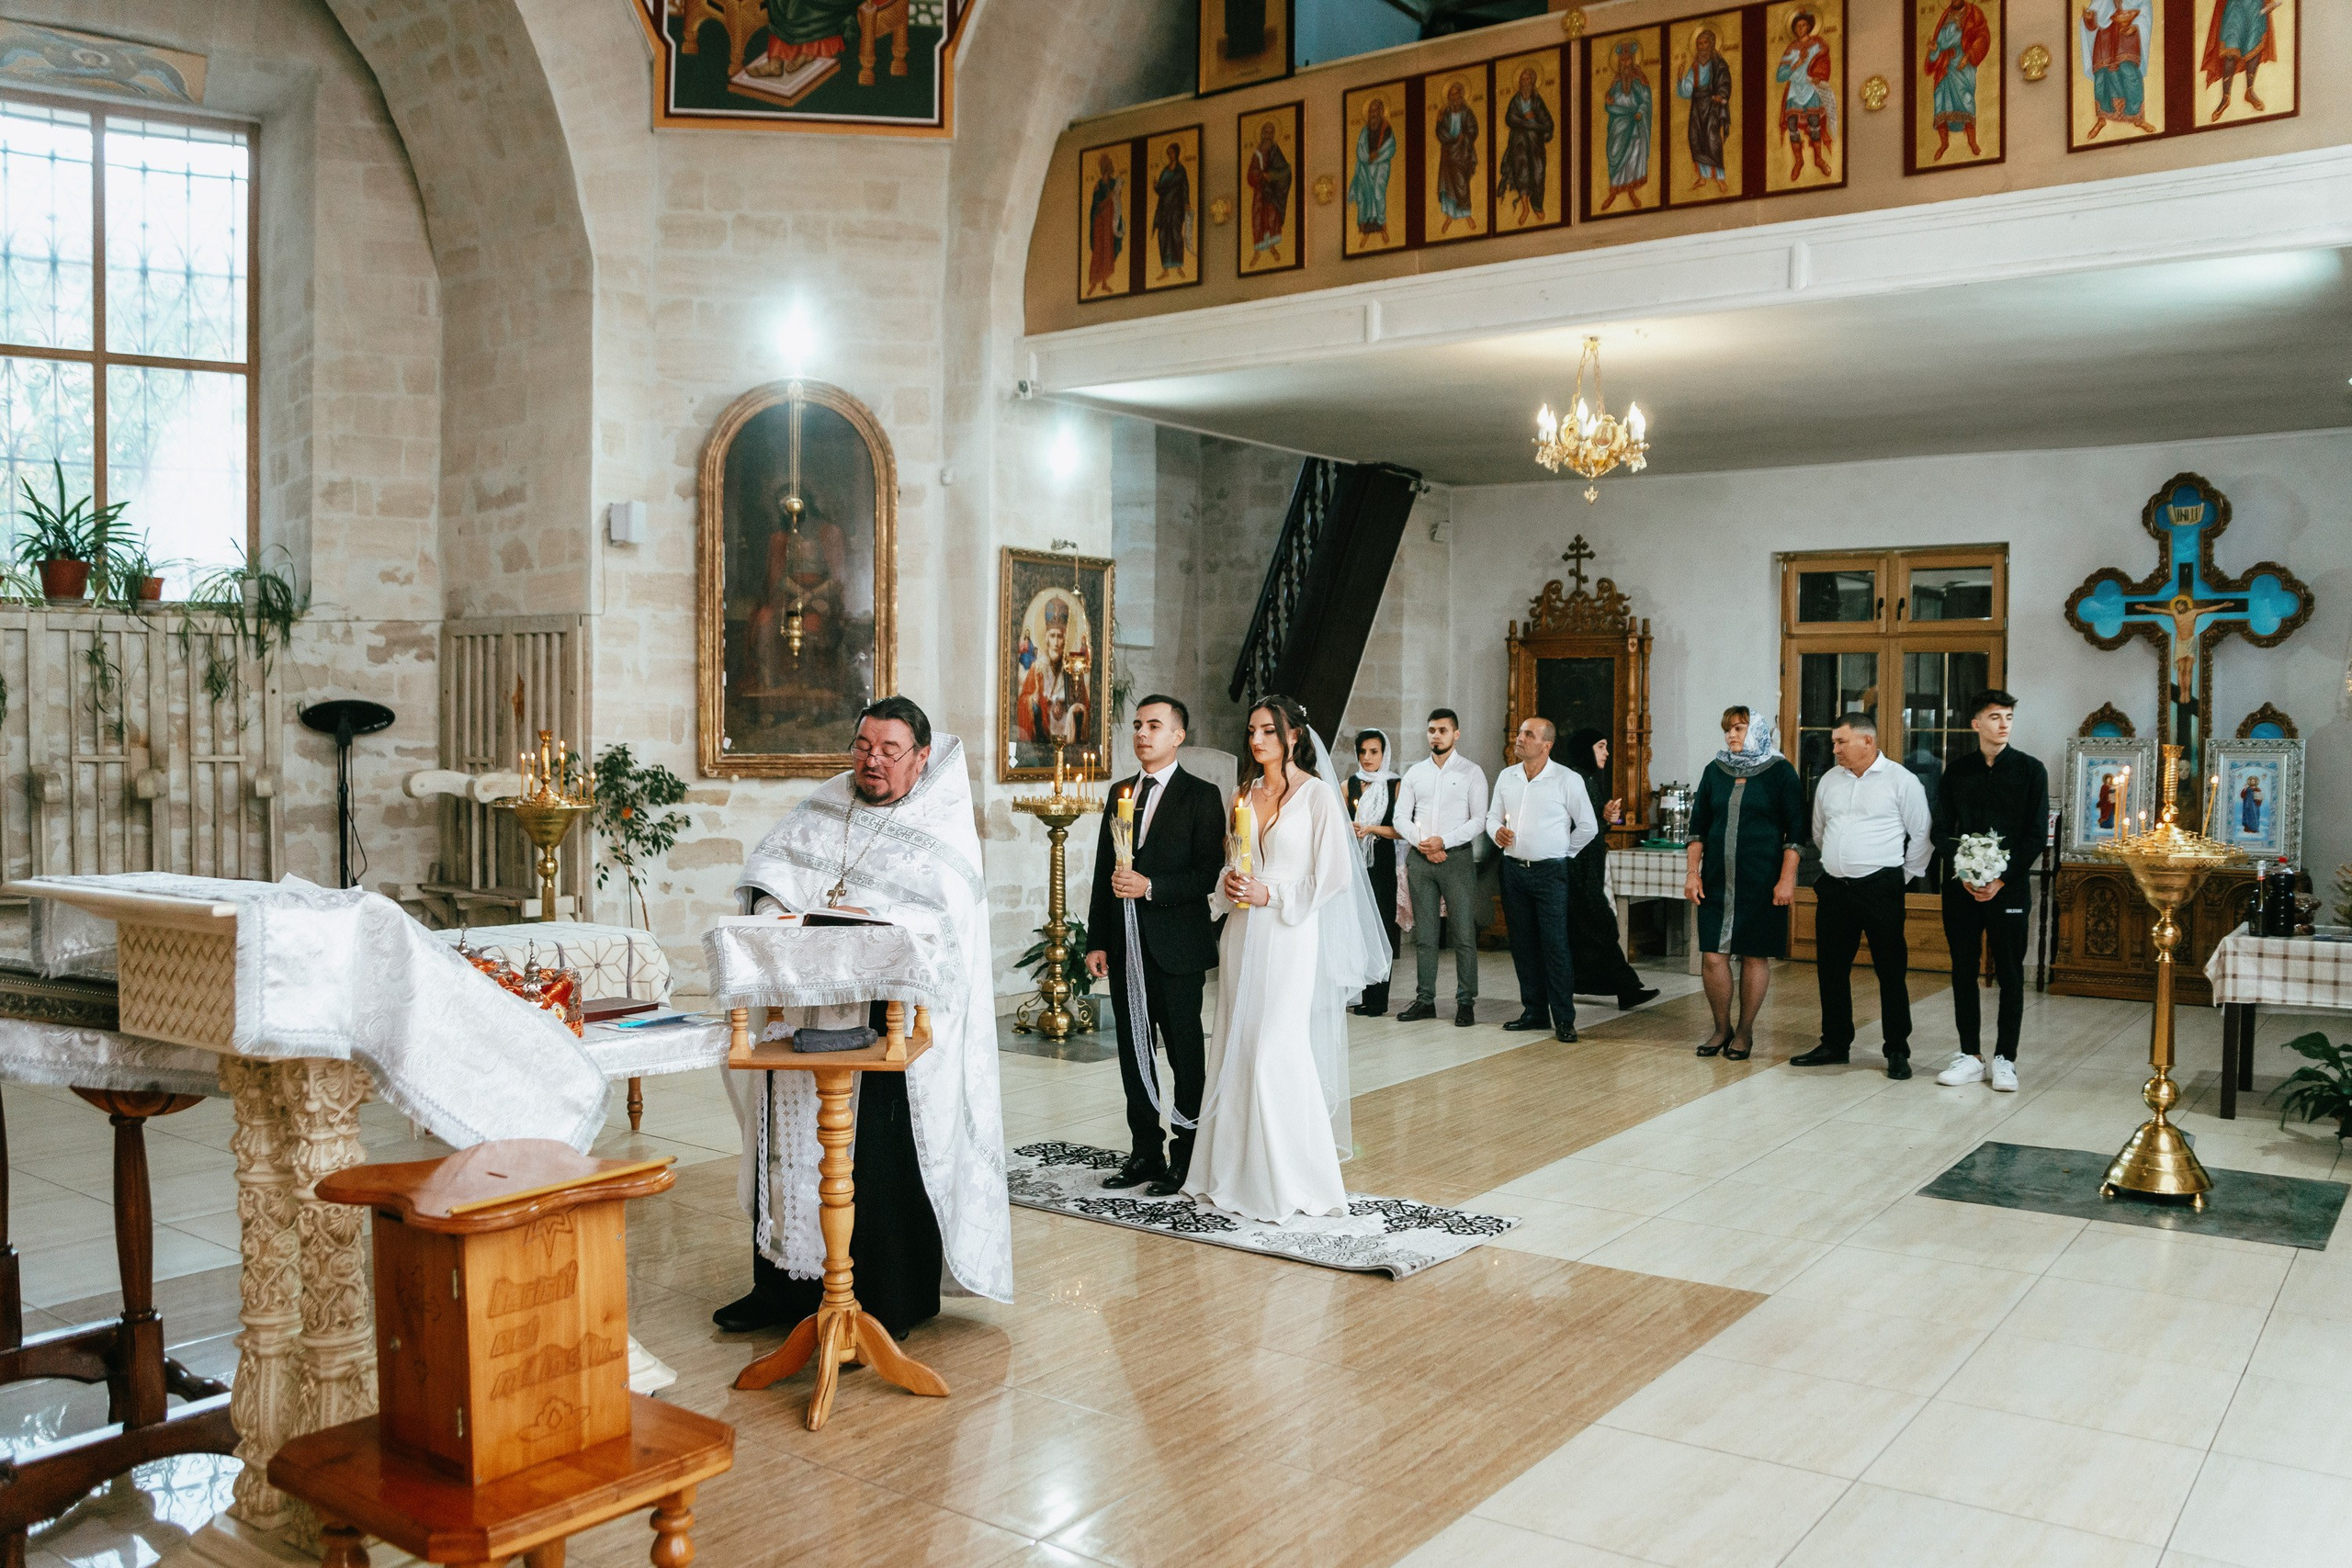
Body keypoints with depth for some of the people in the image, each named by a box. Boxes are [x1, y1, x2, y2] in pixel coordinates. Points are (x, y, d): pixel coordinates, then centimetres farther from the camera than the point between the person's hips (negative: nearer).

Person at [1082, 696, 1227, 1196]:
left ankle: (1185, 1157, 15)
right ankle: (1144, 1153, 21)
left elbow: (1209, 874, -11)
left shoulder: (1201, 796, -4)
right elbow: (1104, 871, 13)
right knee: (1133, 1052, 11)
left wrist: (1151, 886, -21)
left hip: (1177, 947, -5)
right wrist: (1097, 941, 9)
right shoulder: (1120, 792, 12)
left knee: (1184, 1052, 4)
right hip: (1125, 946, 6)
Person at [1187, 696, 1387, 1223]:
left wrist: (1270, 894, -14)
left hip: (1291, 933, -6)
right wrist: (1229, 884, -1)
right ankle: (1239, 1171, 14)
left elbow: (1333, 874, -9)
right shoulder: (1244, 794, 13)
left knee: (1276, 1050, -10)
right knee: (1236, 1049, 6)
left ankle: (1292, 1177, 1)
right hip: (1243, 934, 6)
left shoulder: (1317, 793, -5)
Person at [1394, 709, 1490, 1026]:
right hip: (1420, 858, 3)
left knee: (1464, 933, -4)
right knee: (1424, 934, 6)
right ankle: (1425, 1000, 11)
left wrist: (1444, 841, -14)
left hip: (1457, 856, -3)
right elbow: (1401, 816, 9)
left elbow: (1479, 820, -4)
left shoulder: (1471, 772, 2)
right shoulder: (1414, 773, 13)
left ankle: (1466, 1002, 1)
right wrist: (1421, 843, -8)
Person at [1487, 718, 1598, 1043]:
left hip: (1550, 872, -5)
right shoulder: (1506, 777, 9)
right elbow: (1493, 816, 18)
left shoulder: (1568, 780, -6)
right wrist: (1497, 832, -3)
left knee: (1556, 946, -8)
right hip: (1513, 869, 5)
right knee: (1523, 945, 9)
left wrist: (1563, 855, 3)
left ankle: (1564, 1020, -3)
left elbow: (1588, 827, 0)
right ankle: (1535, 1012, 19)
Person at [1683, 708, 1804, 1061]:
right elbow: (1699, 825, 13)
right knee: (1712, 955, 0)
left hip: (1762, 883, -3)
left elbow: (1795, 830, -3)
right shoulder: (1715, 771, 9)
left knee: (1755, 955, 4)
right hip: (1717, 882, 3)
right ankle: (1722, 1028, 17)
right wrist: (1693, 872, 5)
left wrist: (1787, 879, -10)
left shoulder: (1780, 772, -2)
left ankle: (1745, 1033, 16)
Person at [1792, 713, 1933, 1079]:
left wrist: (1904, 875, 2)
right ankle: (1834, 1045, 21)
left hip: (1880, 889, -5)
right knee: (1831, 970, 10)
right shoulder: (1829, 781, 11)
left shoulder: (1901, 780, -5)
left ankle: (1897, 1052, 9)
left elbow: (1922, 835, -1)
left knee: (1890, 971, 0)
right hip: (1834, 888, 6)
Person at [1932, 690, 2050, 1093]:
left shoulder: (2030, 770, 1)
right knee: (1963, 970, 5)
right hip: (1961, 887, 2)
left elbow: (2037, 834, -4)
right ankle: (1970, 1056, 14)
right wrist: (1964, 873, -10)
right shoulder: (1956, 772, 7)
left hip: (2009, 887, -2)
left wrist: (2002, 879, -12)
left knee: (2010, 974, 2)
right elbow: (1942, 831, 6)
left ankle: (2004, 1059, 10)